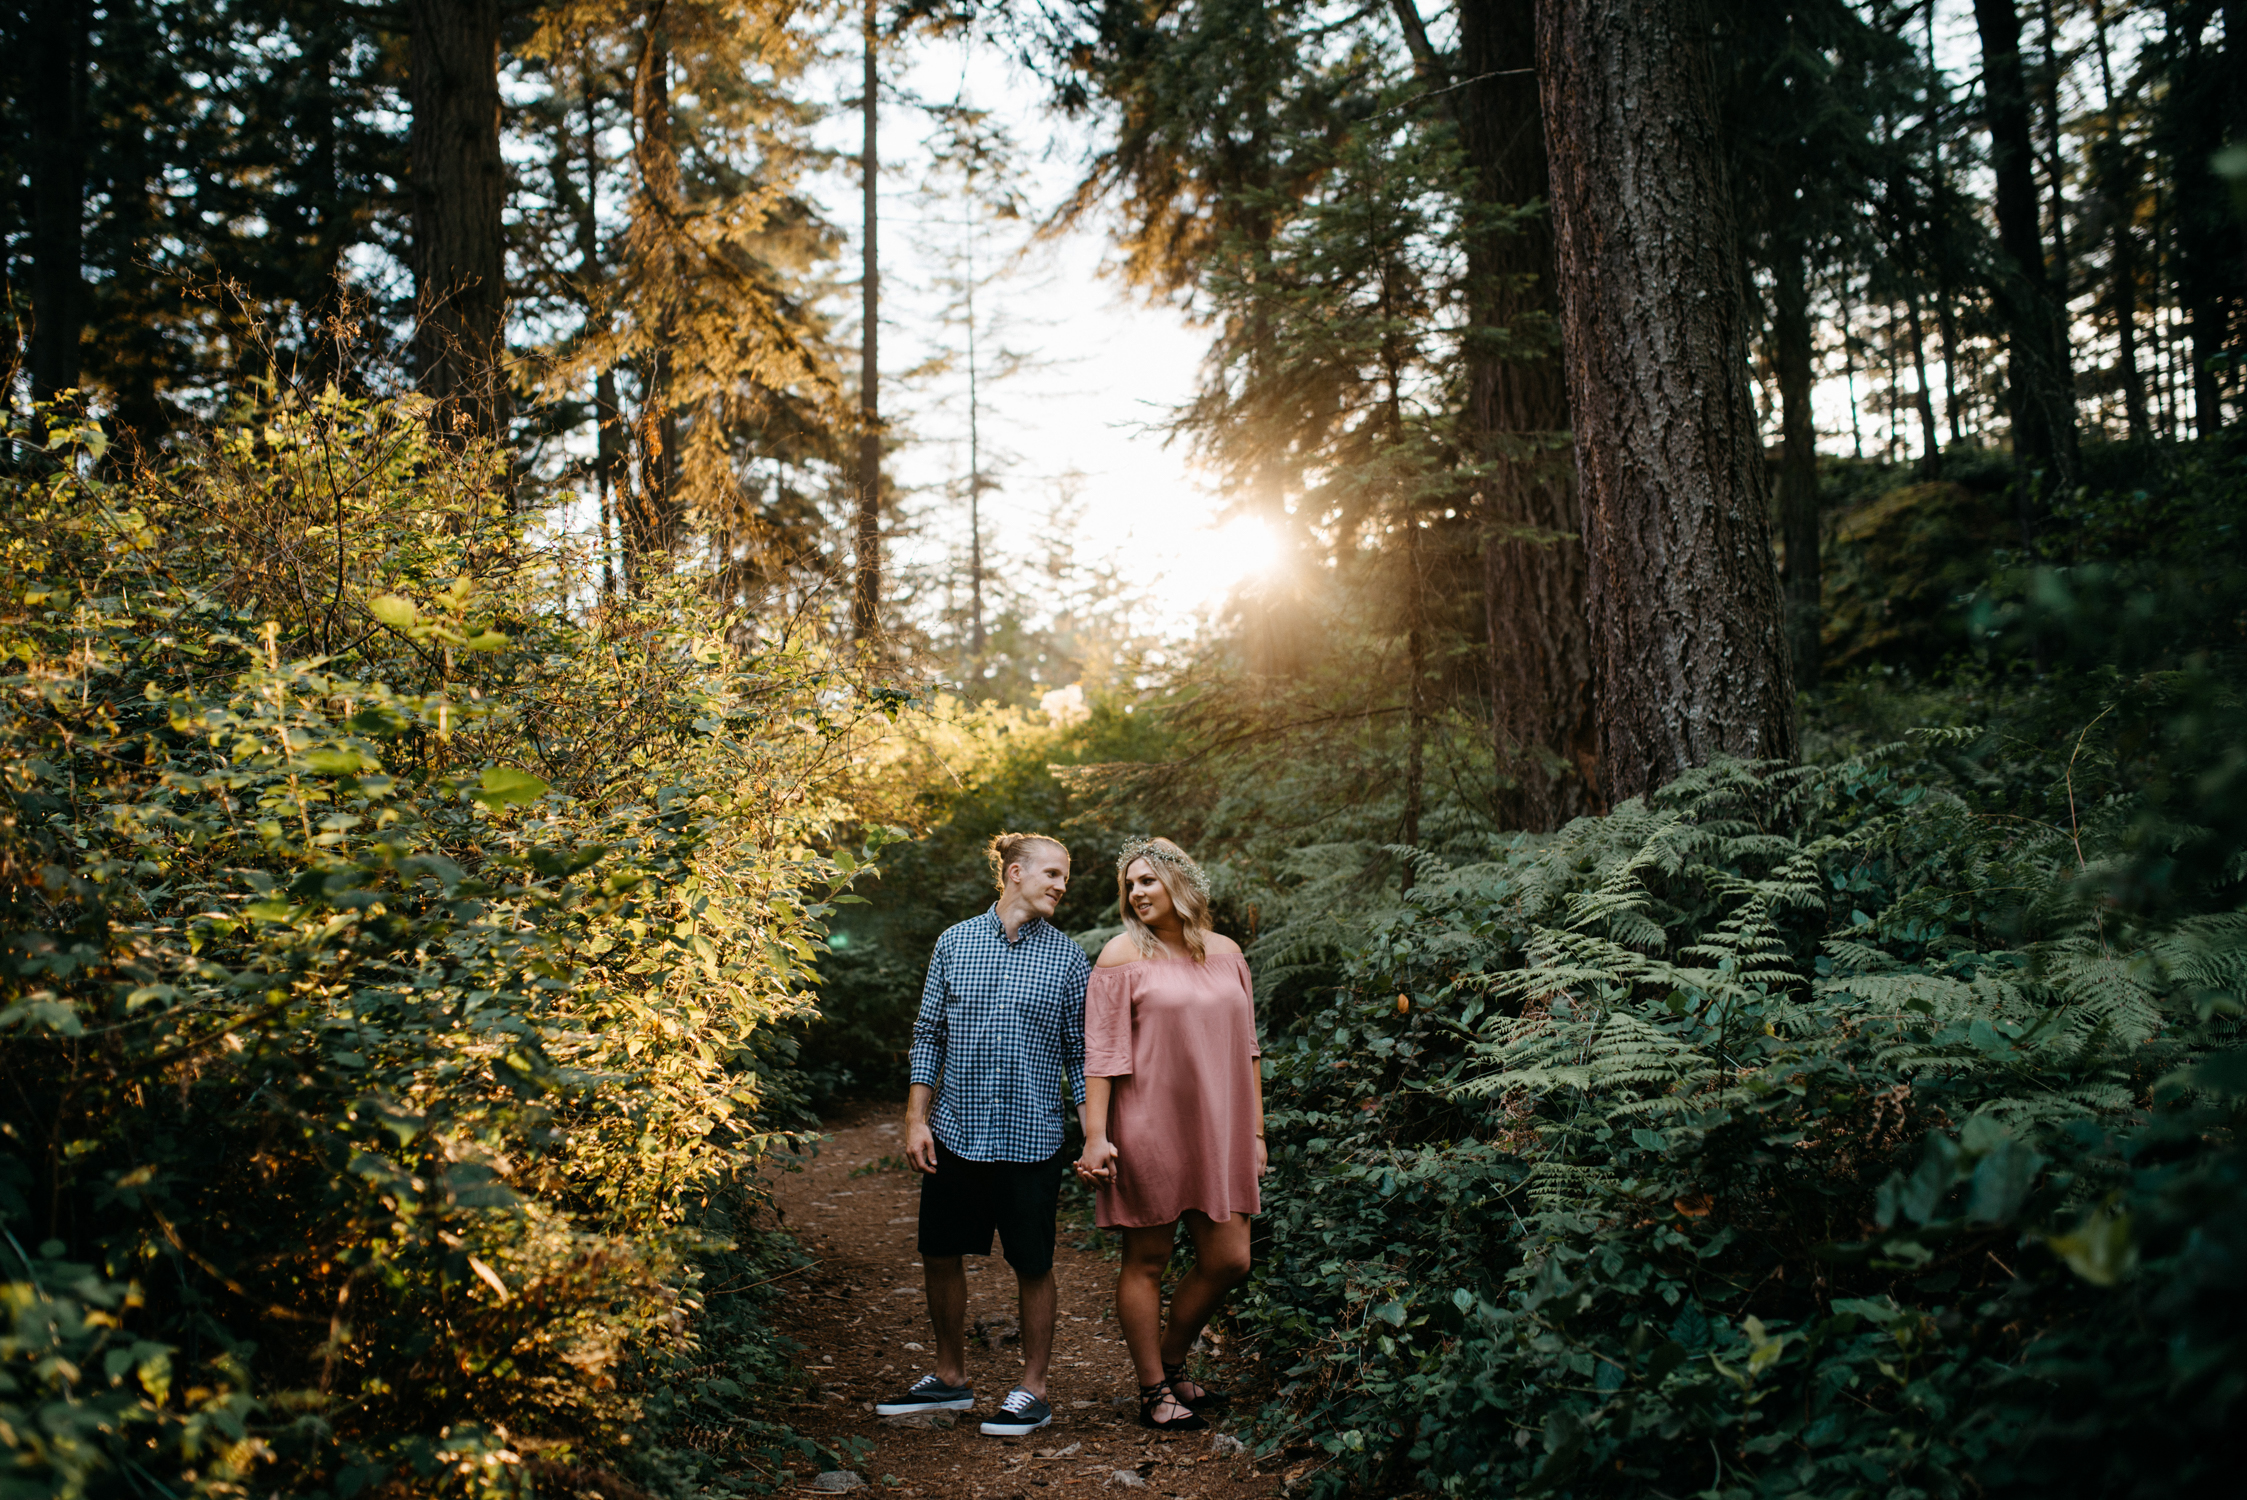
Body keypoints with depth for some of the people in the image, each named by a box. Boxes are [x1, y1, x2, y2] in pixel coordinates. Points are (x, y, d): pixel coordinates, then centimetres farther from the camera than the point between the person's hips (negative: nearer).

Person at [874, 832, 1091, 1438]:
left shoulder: (1068, 957, 0)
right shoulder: (954, 943, 3)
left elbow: (1080, 1054, 2)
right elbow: (928, 1037, 7)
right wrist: (916, 1120, 1)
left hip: (1030, 1136, -2)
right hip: (955, 1131, 2)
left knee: (1032, 1265, 6)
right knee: (940, 1254, 11)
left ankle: (1032, 1389, 21)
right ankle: (950, 1378, 30)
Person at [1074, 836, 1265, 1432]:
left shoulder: (1226, 953, 10)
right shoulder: (1123, 955, -4)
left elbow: (1245, 1048, 14)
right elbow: (1101, 1053, -7)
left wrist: (1255, 1131, 12)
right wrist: (1095, 1136, -13)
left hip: (1218, 1132, 5)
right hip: (1148, 1132, -5)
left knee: (1228, 1260, 4)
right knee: (1147, 1260, 3)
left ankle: (1170, 1362, 26)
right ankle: (1153, 1391, 17)